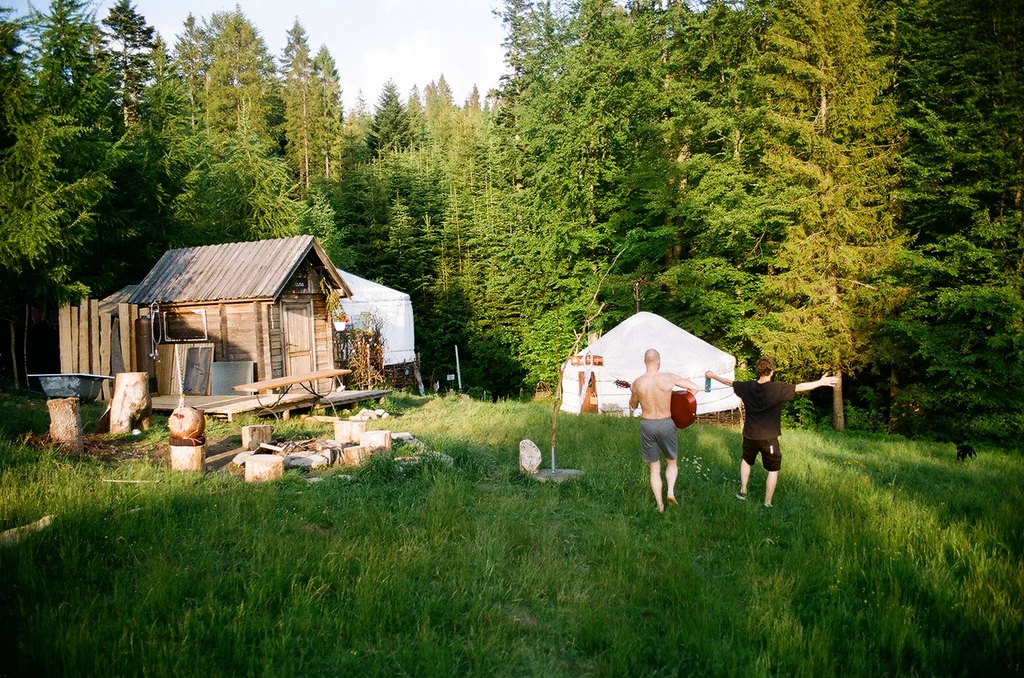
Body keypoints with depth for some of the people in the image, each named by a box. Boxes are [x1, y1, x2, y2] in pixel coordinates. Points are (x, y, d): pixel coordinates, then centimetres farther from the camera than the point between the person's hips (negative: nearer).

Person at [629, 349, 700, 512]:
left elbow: (633, 406, 10)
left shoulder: (637, 383, -6)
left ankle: (660, 504, 13)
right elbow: (694, 387, -4)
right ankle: (671, 492, 0)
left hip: (647, 425, 1)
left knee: (655, 468, 14)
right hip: (666, 424, -1)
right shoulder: (668, 378, -10)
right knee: (672, 463, 22)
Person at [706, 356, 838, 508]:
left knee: (746, 460, 30)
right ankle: (767, 504, 11)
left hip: (750, 435, 4)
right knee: (773, 470, 10)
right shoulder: (778, 389, -16)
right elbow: (800, 387, -15)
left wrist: (713, 376, 25)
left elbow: (729, 382, 10)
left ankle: (743, 491, 29)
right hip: (769, 438, -4)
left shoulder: (748, 387, -4)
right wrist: (821, 382, -7)